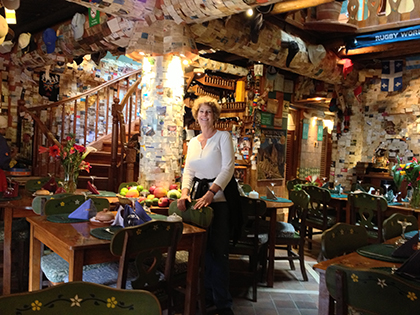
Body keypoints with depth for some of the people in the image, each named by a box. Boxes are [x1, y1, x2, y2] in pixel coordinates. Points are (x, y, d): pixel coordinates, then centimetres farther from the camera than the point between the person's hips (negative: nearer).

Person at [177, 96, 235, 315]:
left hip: (218, 199, -5)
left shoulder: (223, 137, -3)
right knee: (201, 249, 9)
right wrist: (184, 193, -9)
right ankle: (206, 295, 23)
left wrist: (210, 194, -24)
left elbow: (228, 168, -13)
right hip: (197, 197, 5)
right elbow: (188, 171, 9)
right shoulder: (193, 142, 14)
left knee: (218, 251, -3)